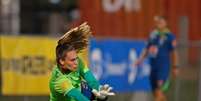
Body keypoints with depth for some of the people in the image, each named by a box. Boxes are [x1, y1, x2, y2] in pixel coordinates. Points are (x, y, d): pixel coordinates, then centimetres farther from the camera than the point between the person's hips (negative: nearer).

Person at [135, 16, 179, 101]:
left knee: (159, 90, -16)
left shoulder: (170, 36, -5)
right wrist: (141, 59, 4)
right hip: (153, 66, 6)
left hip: (164, 66, -6)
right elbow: (147, 49, 17)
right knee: (155, 92, 9)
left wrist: (175, 67, -2)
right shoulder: (153, 34, 11)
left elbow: (174, 52, -2)